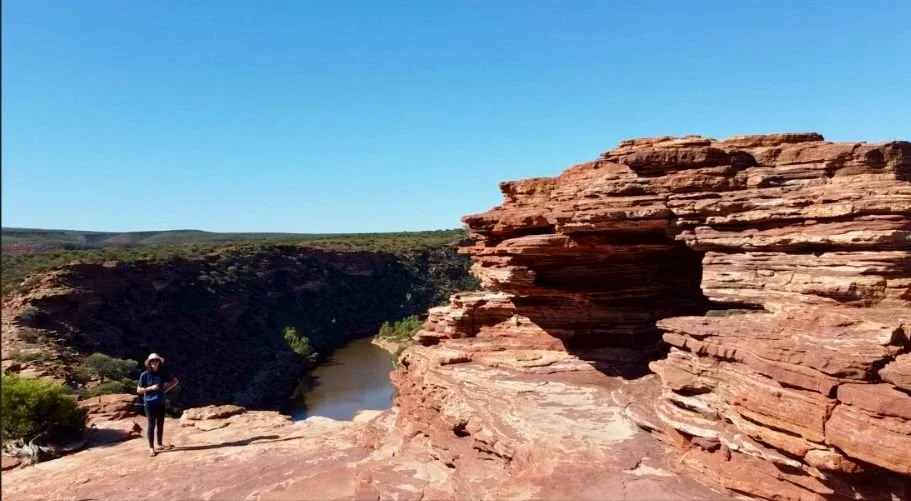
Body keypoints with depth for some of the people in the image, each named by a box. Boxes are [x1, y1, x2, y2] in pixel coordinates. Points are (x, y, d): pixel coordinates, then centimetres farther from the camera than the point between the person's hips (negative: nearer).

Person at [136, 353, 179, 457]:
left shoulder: (163, 373, 0)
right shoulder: (145, 375, -8)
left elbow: (175, 381, 12)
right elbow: (139, 390, -5)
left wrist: (167, 389, 0)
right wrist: (151, 388, -18)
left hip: (161, 403, 4)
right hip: (149, 403, -3)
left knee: (160, 424, 11)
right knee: (152, 424, -3)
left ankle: (160, 445, 25)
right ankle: (151, 448, 4)